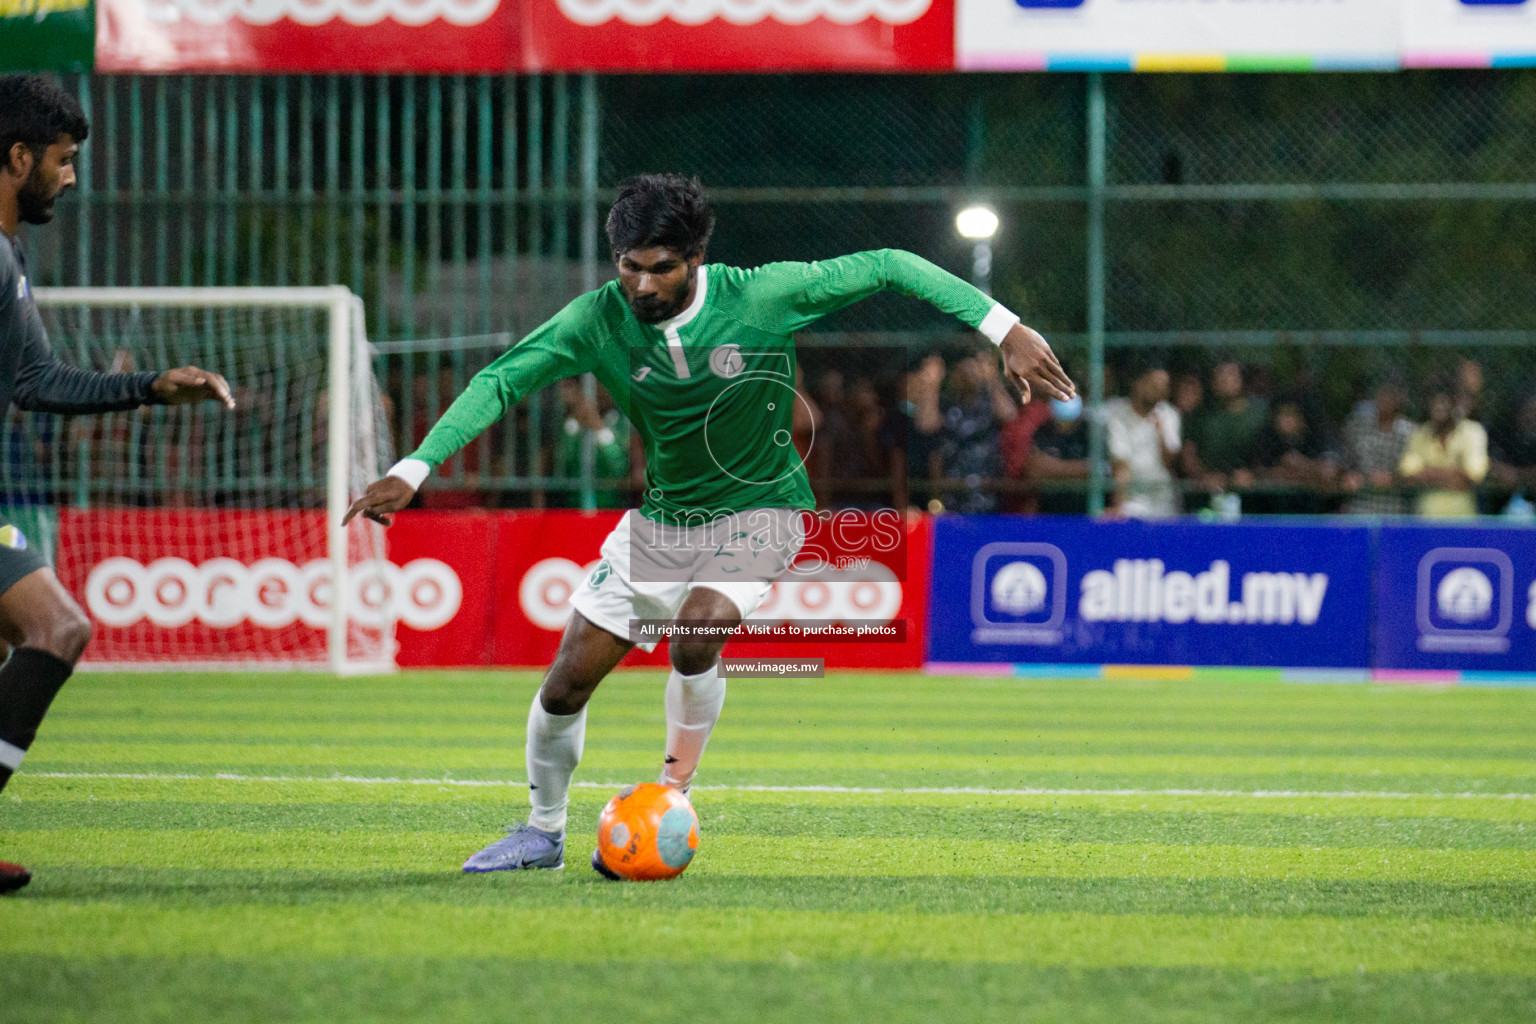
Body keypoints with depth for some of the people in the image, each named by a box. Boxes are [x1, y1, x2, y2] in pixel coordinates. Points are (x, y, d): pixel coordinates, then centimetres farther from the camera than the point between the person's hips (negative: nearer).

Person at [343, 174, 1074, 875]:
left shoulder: (761, 297, -22)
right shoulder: (598, 321, -15)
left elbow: (886, 268, -16)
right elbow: (500, 381, -15)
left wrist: (1005, 331, -20)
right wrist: (412, 471, -26)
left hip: (757, 511, -4)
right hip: (661, 517, 4)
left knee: (698, 629, -32)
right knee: (567, 682, 1)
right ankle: (543, 831, 27)